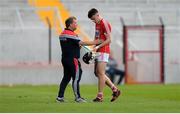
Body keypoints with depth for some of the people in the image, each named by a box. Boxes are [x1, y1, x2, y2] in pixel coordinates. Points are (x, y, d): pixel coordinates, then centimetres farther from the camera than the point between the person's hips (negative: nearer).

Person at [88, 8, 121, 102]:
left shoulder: (104, 24, -12)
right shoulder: (97, 24, 17)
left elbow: (108, 40, -17)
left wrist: (98, 47, -22)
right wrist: (94, 48, 12)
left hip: (103, 51, -10)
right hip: (98, 52, 10)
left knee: (100, 73, -8)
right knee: (97, 73, 9)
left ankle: (100, 96, -5)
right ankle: (114, 90, 14)